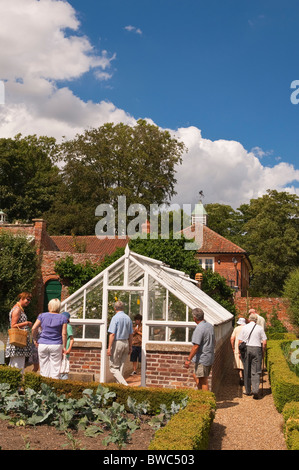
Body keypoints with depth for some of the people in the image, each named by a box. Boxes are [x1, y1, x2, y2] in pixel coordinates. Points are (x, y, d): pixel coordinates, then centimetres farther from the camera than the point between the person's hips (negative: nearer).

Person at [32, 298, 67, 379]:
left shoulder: (42, 315, 2)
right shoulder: (63, 318, -2)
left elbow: (34, 328, -3)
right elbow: (64, 334, -4)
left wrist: (35, 339, 10)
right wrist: (64, 347, 2)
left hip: (42, 344, 2)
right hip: (56, 345, -2)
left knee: (43, 367, 9)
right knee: (55, 367, 4)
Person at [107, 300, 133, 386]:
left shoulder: (115, 318, -12)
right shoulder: (128, 318, 7)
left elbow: (112, 334, -17)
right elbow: (131, 335, 11)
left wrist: (109, 347, -14)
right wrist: (130, 347, 19)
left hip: (117, 343, -6)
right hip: (126, 343, 6)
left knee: (113, 367, 0)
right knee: (121, 367, 14)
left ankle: (124, 384, -12)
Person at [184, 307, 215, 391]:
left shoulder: (199, 328, -20)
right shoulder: (210, 326, 7)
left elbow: (196, 346, -24)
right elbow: (214, 342, 17)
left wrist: (188, 359, -20)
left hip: (201, 359, -9)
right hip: (210, 358, 9)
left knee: (203, 381, 1)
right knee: (195, 375, 21)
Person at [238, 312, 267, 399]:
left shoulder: (244, 327, 3)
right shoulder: (260, 328, 2)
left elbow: (240, 341, 2)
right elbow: (264, 342, 0)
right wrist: (263, 352, 11)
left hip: (246, 349, 1)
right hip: (257, 349, -1)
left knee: (247, 371, 10)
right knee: (256, 371, 0)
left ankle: (248, 390, 16)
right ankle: (255, 390, -14)